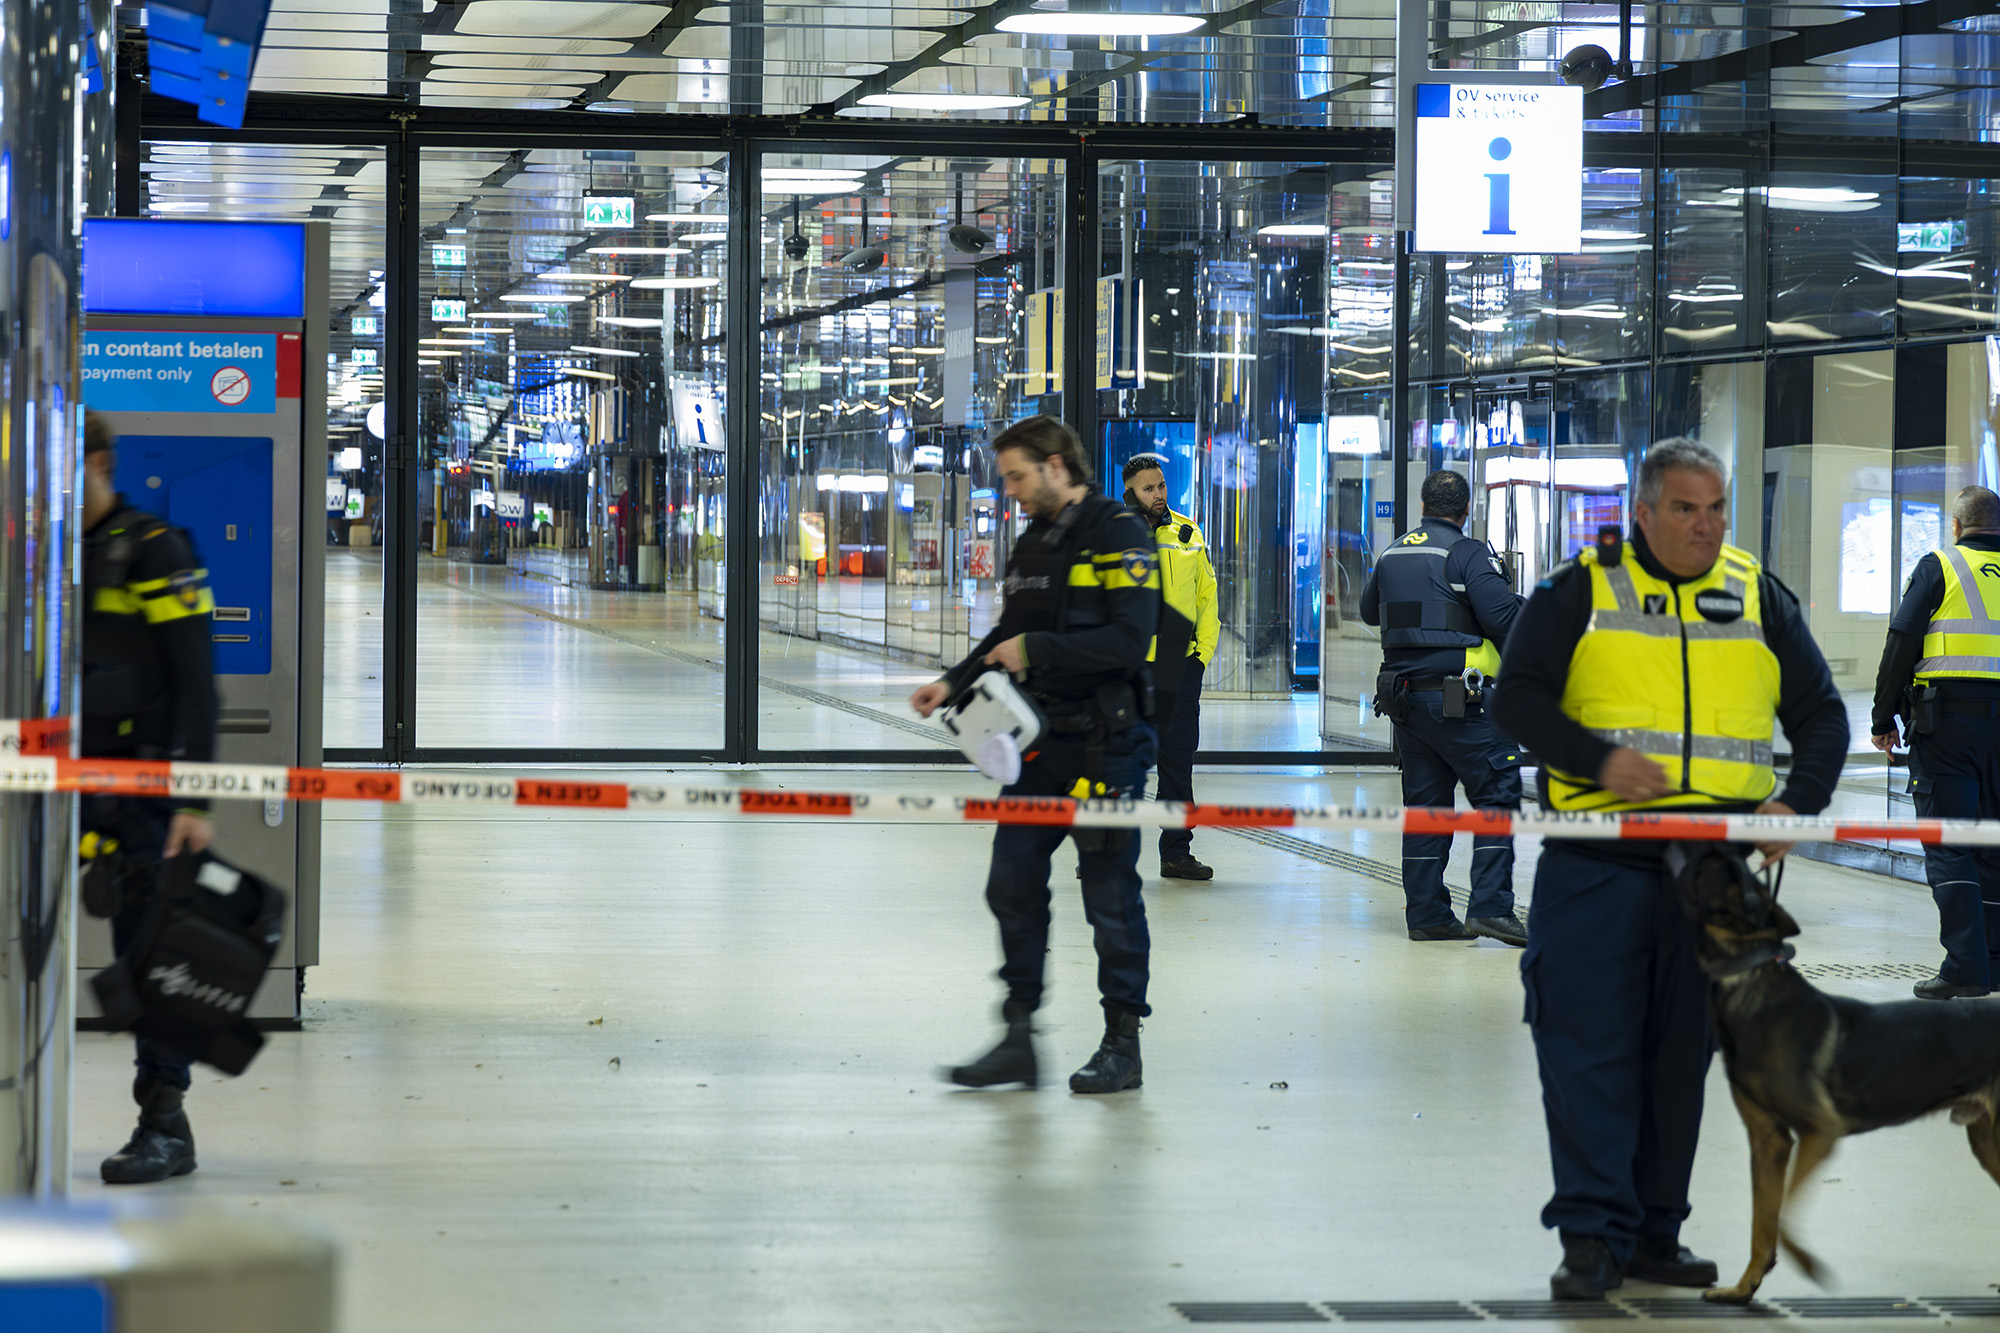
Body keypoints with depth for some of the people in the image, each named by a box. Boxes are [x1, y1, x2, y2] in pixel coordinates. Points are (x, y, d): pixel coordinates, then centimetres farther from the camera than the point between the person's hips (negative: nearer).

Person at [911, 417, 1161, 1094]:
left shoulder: (1119, 535, -11)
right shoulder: (1032, 544, 16)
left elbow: (1129, 638, -20)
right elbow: (1010, 635, 23)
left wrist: (1038, 651, -19)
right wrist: (955, 682, 9)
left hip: (1104, 745, -8)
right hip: (1038, 741, 8)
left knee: (1110, 896, -1)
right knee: (1012, 884, 5)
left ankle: (1123, 1044, 9)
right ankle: (1018, 1038, 12)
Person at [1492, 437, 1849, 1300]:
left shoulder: (1760, 598, 14)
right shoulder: (1579, 590, 5)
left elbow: (1820, 713, 17)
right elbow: (1519, 696, 1)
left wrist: (1798, 801, -2)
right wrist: (1597, 759, -15)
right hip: (1598, 854, -3)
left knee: (1682, 1051, 7)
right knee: (1590, 1043, -8)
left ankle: (1656, 1232, 15)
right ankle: (1594, 1233, -4)